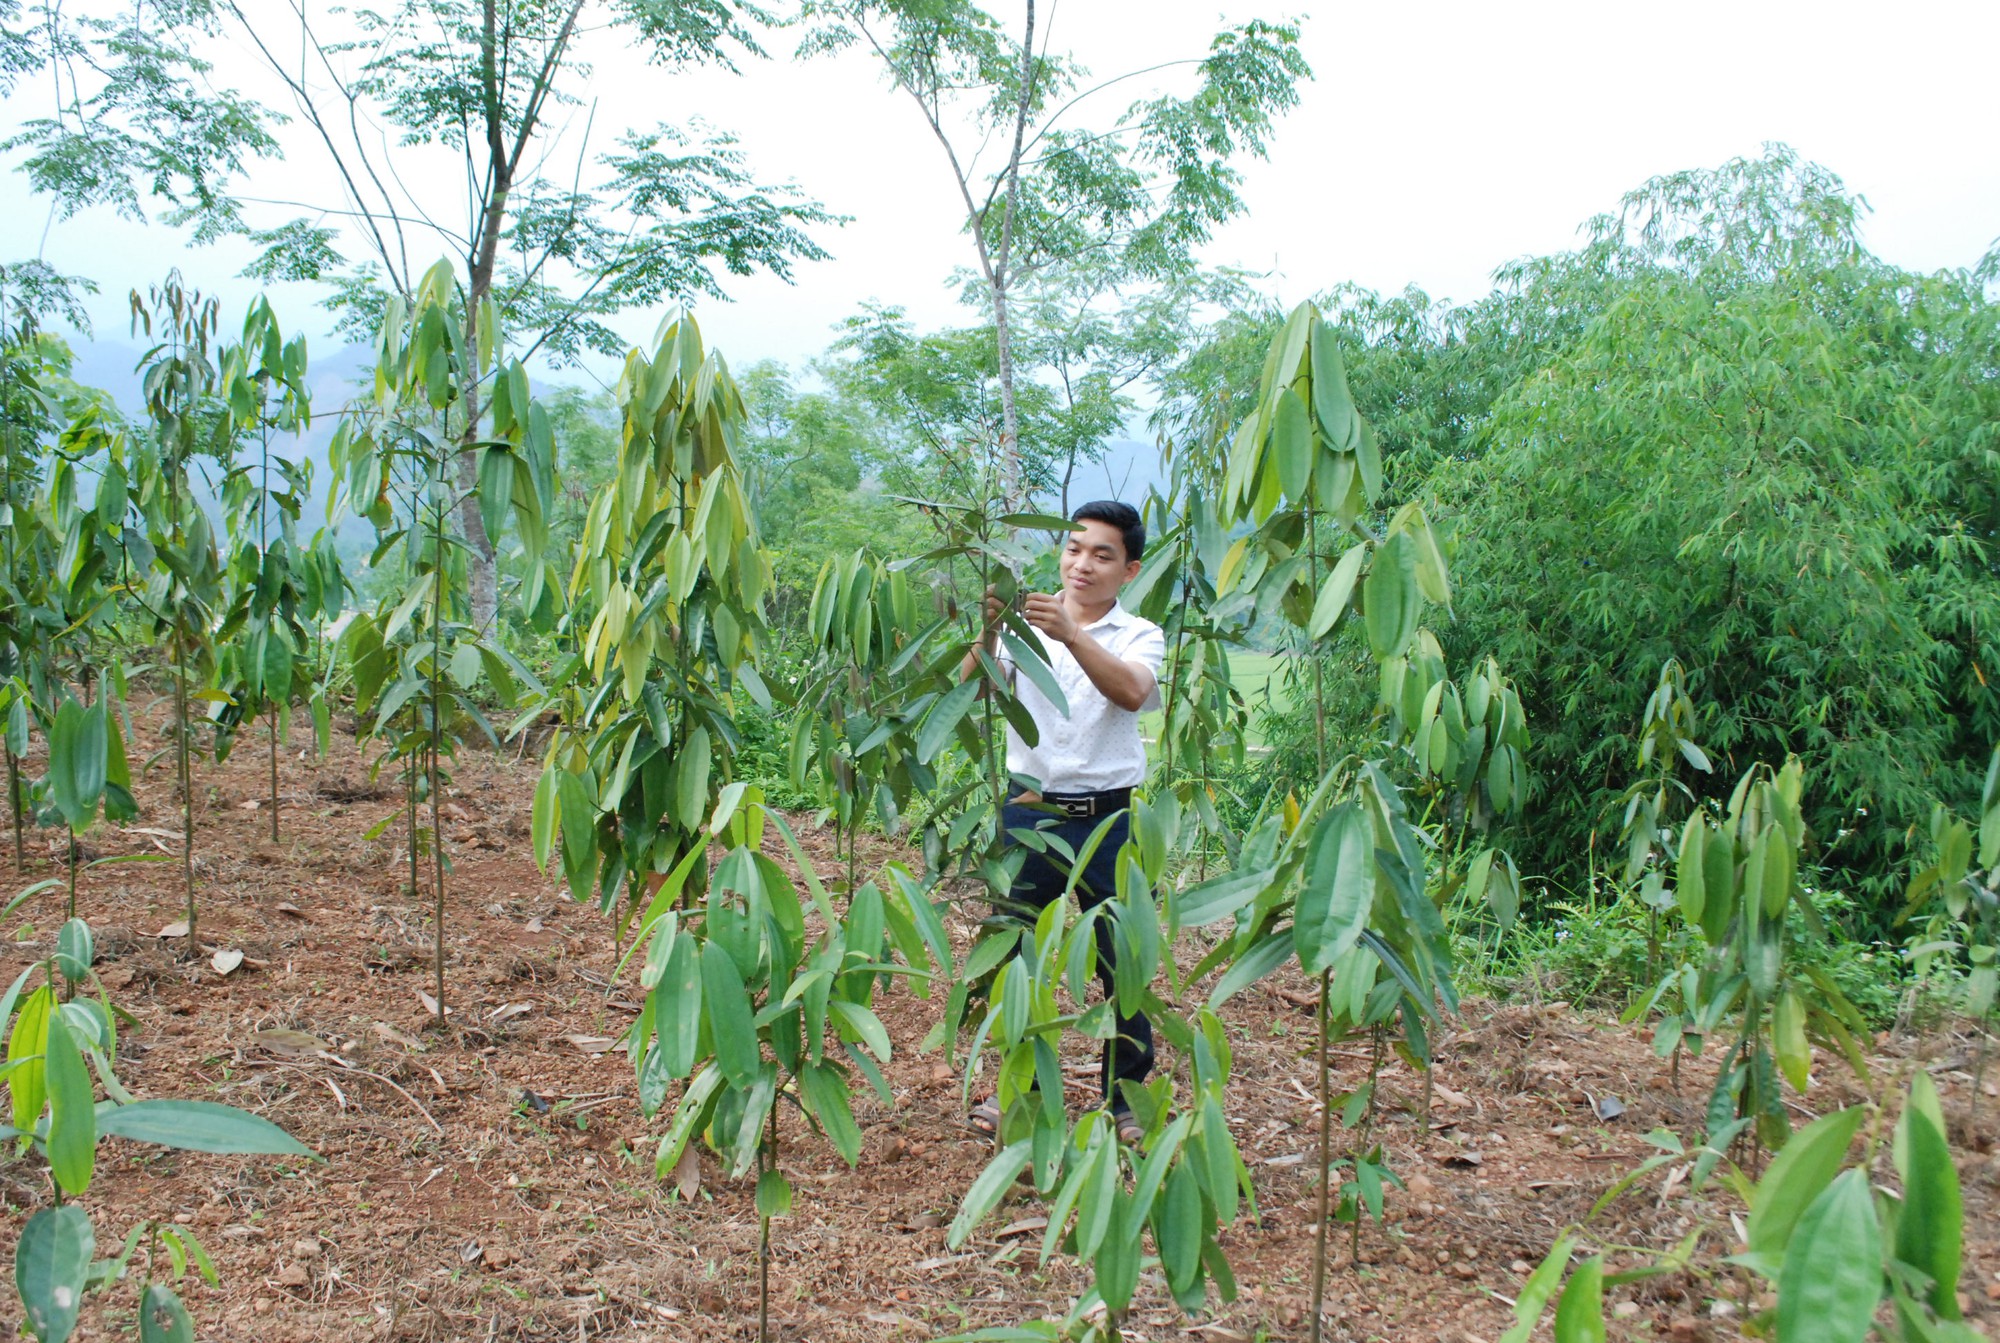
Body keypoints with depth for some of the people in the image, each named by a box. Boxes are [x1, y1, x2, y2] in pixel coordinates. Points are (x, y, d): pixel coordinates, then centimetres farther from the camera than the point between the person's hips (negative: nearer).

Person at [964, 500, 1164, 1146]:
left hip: (1106, 820, -1)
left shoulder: (1139, 636, 1)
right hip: (1029, 813, 1)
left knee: (1123, 962, 5)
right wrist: (989, 632, -31)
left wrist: (1071, 635, -37)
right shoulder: (1027, 627, 5)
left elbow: (1131, 690, -22)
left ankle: (1125, 1097, 22)